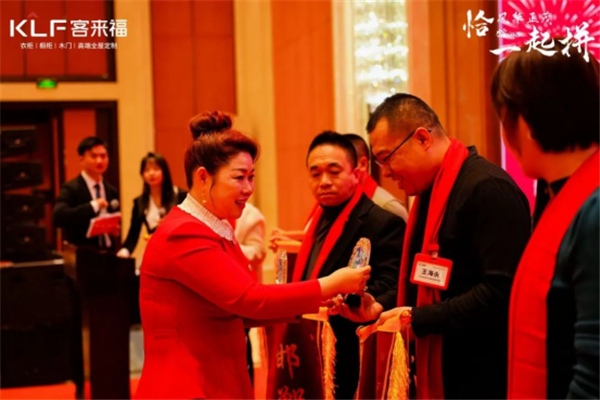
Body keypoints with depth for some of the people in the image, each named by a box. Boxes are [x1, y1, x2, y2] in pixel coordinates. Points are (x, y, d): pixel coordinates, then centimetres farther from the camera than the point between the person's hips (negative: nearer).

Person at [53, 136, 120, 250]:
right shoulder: (70, 189, -6)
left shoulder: (112, 191, 12)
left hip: (109, 253, 5)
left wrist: (116, 229, -1)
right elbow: (58, 217, -22)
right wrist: (92, 206, -24)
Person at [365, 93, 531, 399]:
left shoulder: (489, 189, -17)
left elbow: (502, 291, -24)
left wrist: (418, 319, -20)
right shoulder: (430, 194, 14)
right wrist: (379, 308, 5)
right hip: (438, 374, 9)